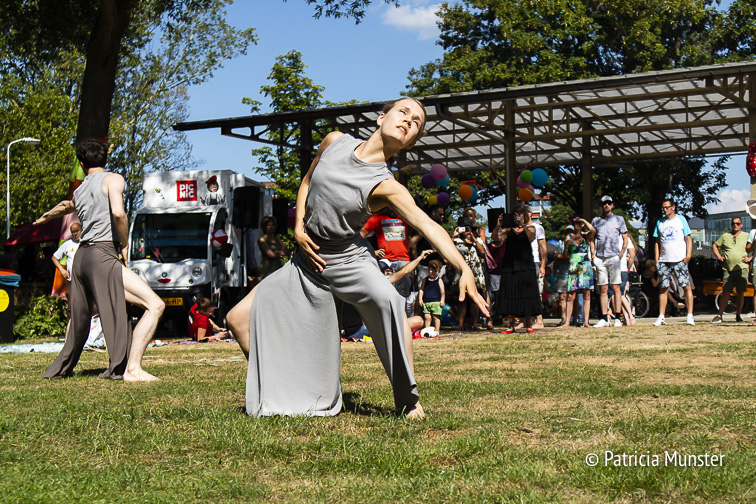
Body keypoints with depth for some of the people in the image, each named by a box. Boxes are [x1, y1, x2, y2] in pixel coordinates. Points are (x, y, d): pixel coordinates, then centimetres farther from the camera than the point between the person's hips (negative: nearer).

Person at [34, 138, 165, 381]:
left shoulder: (79, 191, 22)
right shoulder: (112, 179, 1)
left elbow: (65, 206, 46)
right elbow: (118, 213, -18)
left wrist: (45, 216, 69)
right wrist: (125, 244, -2)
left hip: (81, 257, 8)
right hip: (103, 254, -8)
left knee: (80, 319, 26)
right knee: (155, 305, -14)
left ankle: (60, 368, 40)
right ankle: (132, 369, -25)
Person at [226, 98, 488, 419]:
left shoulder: (386, 187, -17)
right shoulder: (334, 141, -4)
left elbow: (428, 226, -29)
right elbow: (307, 181, 12)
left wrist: (464, 269, -44)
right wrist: (299, 227, -3)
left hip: (348, 259, -5)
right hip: (308, 259, 5)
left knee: (388, 300, -37)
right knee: (239, 318, 2)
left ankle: (410, 402, -24)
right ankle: (277, 393, 21)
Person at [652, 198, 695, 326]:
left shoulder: (681, 219, 8)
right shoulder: (660, 222, 15)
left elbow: (688, 239, 6)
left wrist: (688, 255, -6)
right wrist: (656, 259, 7)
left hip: (680, 259, -3)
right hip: (664, 260, 3)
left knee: (687, 287, -7)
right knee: (663, 288, 1)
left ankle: (690, 316, -4)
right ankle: (661, 317, 4)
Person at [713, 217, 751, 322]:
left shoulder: (747, 236, 9)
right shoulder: (725, 236, 14)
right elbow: (714, 246, 23)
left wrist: (750, 258, -4)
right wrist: (719, 256, 10)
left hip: (742, 269, -1)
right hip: (728, 269, 1)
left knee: (740, 293, 2)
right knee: (725, 292, -4)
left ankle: (738, 315, 12)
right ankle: (719, 315, -3)